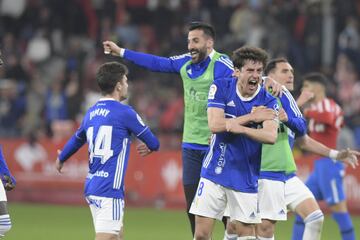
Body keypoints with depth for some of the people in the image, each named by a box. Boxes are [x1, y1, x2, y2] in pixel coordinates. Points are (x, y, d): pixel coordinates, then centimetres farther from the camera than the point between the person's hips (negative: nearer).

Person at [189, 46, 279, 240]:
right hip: (215, 173, 0)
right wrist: (252, 117, -14)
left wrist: (240, 128, -33)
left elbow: (271, 136, -20)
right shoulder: (220, 88, -3)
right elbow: (214, 125, -15)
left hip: (246, 178, 0)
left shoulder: (268, 102, -4)